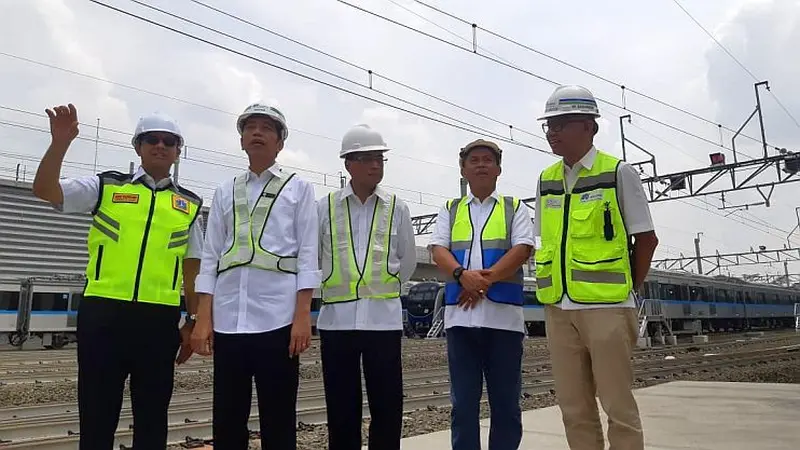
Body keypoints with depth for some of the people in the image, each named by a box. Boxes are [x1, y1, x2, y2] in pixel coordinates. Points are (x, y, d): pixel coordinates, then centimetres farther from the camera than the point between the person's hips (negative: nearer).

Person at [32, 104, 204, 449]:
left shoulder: (190, 205, 10)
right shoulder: (106, 187, 8)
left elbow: (192, 269, 11)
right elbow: (45, 191, -2)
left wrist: (193, 322, 9)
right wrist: (60, 142, -16)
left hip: (159, 319, 1)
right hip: (103, 312, -1)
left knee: (152, 416, 11)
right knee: (96, 414, 7)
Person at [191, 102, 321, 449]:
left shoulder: (298, 188, 10)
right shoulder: (225, 192, 18)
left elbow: (307, 254, 2)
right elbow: (210, 256, 13)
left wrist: (303, 315, -9)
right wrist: (203, 318, 3)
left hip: (277, 317, -3)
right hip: (228, 318, 3)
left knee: (278, 422, 3)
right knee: (227, 422, 8)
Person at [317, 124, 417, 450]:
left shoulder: (397, 208, 6)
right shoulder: (325, 207, 4)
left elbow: (408, 261, 15)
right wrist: (336, 287, 11)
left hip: (383, 316, 0)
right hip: (337, 317, 0)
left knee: (387, 407, 4)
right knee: (341, 410, 8)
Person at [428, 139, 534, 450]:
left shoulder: (515, 208, 13)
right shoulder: (450, 210, 17)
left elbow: (522, 249, -2)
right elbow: (438, 250, 3)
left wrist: (487, 280, -14)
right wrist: (463, 275, -17)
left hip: (503, 313, -1)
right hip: (460, 314, 1)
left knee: (505, 402, 5)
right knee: (463, 403, 5)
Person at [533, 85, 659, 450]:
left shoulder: (618, 173, -3)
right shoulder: (546, 181, 11)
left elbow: (646, 240, 0)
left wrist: (624, 291, 1)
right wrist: (554, 292, 8)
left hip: (606, 308, -5)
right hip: (558, 310, 5)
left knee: (618, 406, 2)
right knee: (574, 408, 12)